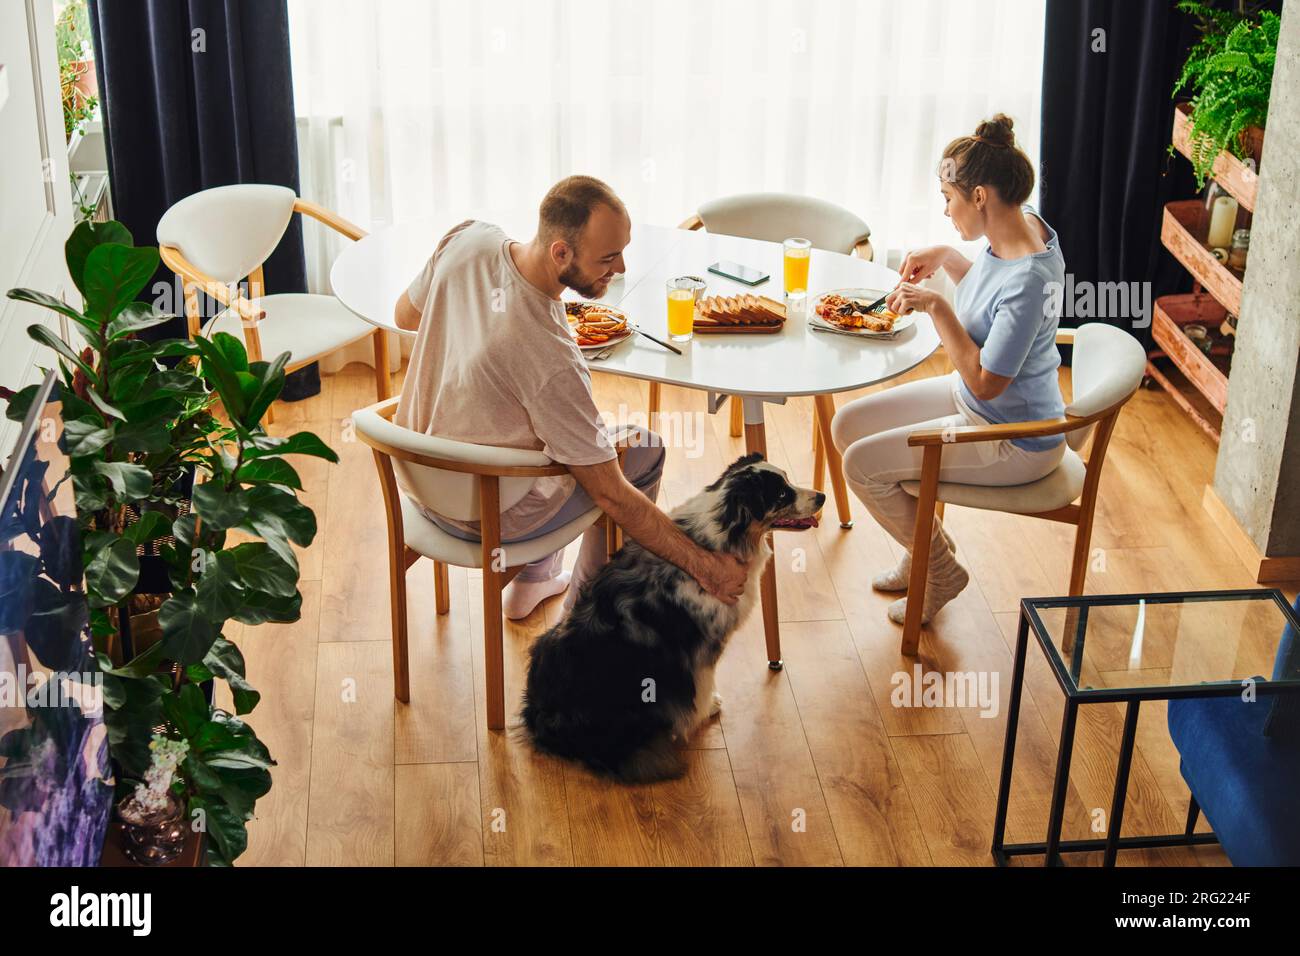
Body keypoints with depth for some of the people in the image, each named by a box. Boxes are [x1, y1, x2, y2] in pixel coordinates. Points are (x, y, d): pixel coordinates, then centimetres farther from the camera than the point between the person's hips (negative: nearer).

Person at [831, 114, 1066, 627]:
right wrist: (945, 256, 2)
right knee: (847, 425, 8)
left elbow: (986, 382, -28)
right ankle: (927, 542, 24)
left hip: (1016, 443, -10)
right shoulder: (1021, 223, -5)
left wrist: (937, 307, -25)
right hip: (970, 397, 10)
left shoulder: (1029, 279, -33)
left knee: (862, 465, -13)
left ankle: (941, 570, 10)